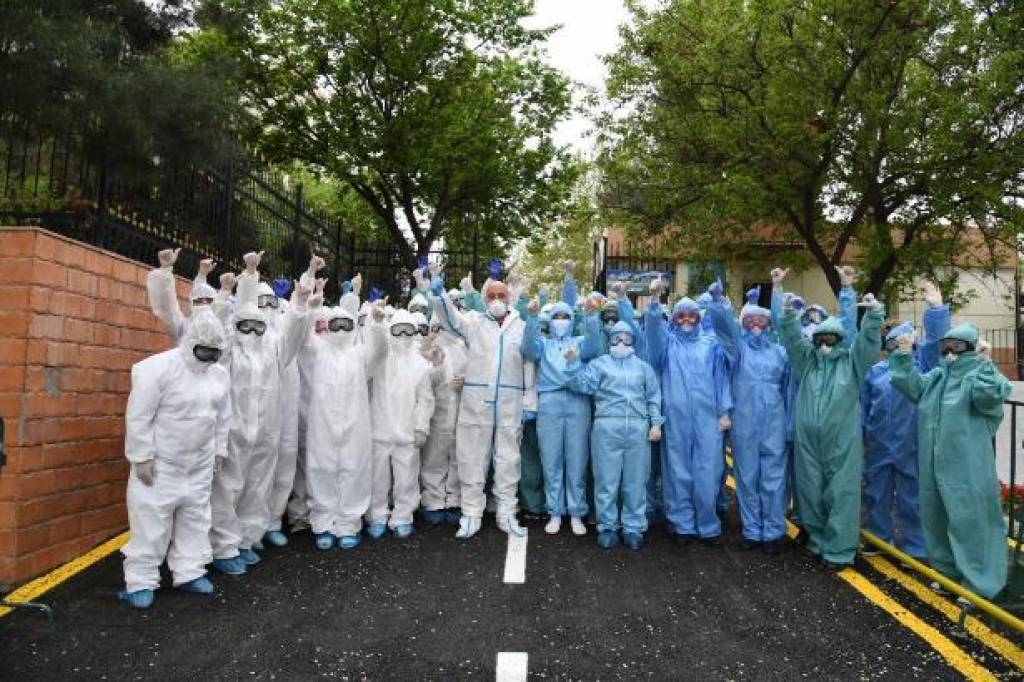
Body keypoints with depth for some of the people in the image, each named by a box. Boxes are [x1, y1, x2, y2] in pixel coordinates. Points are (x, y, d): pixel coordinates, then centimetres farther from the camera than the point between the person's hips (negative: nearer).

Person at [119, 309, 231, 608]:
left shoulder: (220, 374, 2)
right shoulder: (158, 368, -17)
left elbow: (223, 418, 11)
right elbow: (138, 417, -16)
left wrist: (218, 452, 11)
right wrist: (142, 457, -16)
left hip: (200, 465, 6)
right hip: (160, 462, -6)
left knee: (195, 519, 13)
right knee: (151, 520, 1)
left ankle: (189, 572, 26)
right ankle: (140, 582, 13)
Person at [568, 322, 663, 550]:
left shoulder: (643, 366, 19)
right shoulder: (599, 364, 12)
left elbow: (654, 397, 15)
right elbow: (581, 385, 0)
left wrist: (656, 423, 6)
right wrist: (572, 363, -13)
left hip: (638, 428, 2)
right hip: (607, 427, -2)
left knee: (636, 481, 5)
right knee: (606, 480, 1)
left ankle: (633, 527, 16)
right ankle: (607, 527, 13)